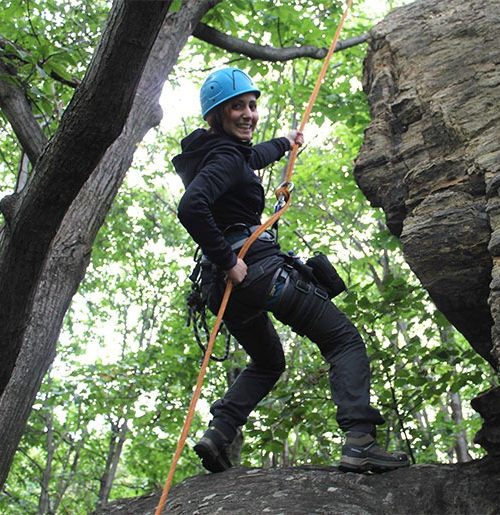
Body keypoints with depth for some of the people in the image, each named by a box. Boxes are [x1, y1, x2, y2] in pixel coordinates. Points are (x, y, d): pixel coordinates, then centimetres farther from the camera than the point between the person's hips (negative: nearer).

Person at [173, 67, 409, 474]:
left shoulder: (219, 152, 18)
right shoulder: (224, 157, -12)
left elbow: (253, 156, 42)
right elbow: (190, 208, -29)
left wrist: (284, 143, 59)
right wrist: (228, 260, -24)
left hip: (224, 284, 10)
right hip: (259, 266, -10)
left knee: (268, 363, 28)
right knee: (345, 341, -1)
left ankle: (218, 433, 6)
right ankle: (360, 442, -17)